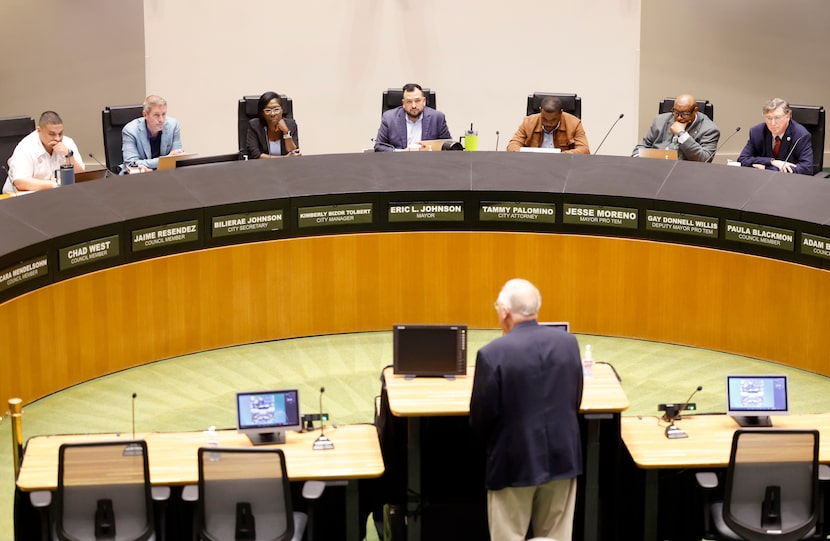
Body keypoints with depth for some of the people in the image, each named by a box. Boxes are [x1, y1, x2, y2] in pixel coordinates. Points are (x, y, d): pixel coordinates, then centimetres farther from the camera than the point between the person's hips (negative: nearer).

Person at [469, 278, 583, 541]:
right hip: (563, 455, 4)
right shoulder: (568, 342, -1)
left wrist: (491, 447, 11)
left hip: (514, 461, -4)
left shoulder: (492, 354, -16)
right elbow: (575, 401, 8)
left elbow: (481, 416, -9)